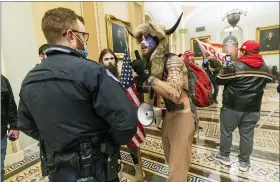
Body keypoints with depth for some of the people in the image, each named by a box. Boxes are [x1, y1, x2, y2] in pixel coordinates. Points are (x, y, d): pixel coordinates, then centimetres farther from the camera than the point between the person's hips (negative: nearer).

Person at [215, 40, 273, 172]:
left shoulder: (234, 66, -13)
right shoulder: (265, 68, 7)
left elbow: (219, 80, -7)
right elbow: (267, 81, 20)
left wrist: (225, 69, 8)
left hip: (232, 107, -5)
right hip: (253, 108, 5)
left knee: (226, 131, 11)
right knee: (247, 134, 12)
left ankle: (224, 156, 27)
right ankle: (244, 162, 26)